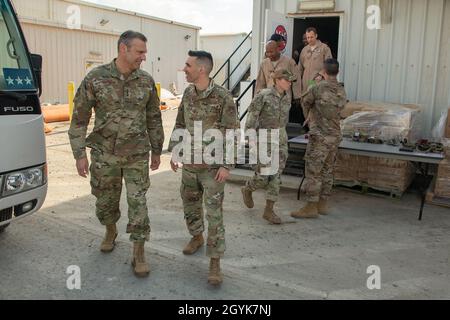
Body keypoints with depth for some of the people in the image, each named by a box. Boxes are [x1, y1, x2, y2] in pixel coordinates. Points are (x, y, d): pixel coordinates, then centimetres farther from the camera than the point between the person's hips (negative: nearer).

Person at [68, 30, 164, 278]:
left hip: (137, 155, 1)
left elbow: (154, 119, 8)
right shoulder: (95, 78, -7)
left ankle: (138, 255, 9)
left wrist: (157, 150, 10)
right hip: (104, 153, 0)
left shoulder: (146, 81, -1)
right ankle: (111, 232, 45)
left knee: (137, 202, -2)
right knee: (106, 200, 14)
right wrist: (80, 154, -7)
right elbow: (79, 118, -3)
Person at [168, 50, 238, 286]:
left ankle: (215, 262, 6)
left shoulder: (223, 97, -15)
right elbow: (179, 125, 13)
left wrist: (226, 165, -17)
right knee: (190, 204, 19)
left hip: (212, 166, -6)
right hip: (189, 163, 6)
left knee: (214, 213, -4)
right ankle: (197, 237, 44)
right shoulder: (188, 94, 3)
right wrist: (174, 152, 9)